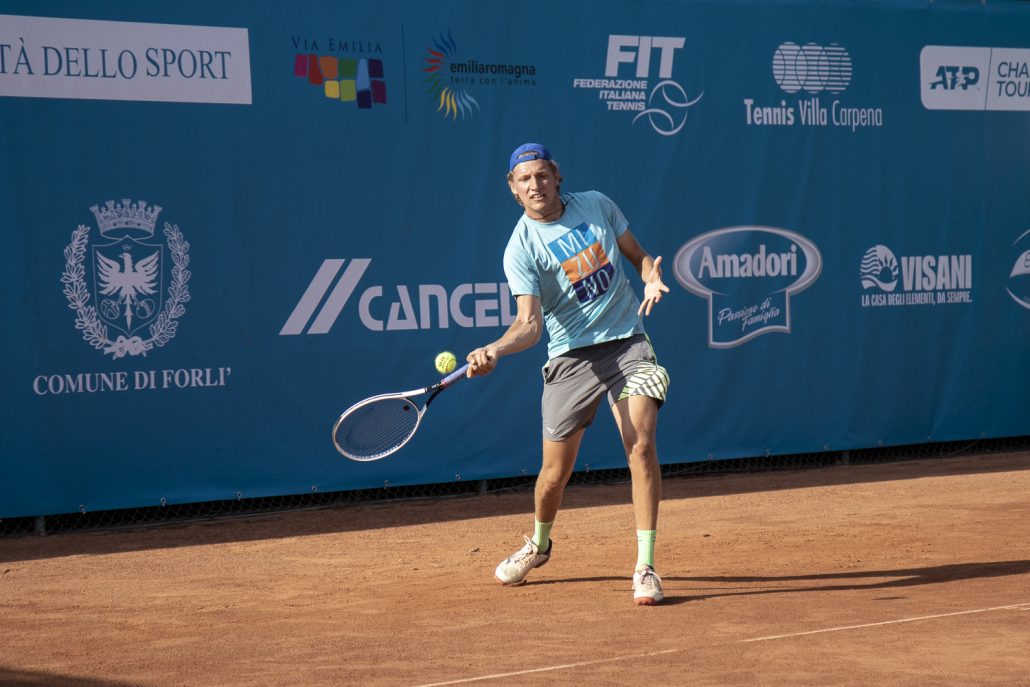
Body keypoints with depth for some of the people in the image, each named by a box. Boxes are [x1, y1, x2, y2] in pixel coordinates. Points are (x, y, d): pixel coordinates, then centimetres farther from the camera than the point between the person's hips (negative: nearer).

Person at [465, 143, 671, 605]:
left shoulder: (596, 204, 3)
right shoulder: (521, 249, -8)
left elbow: (637, 254, 16)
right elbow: (529, 323, -17)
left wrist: (652, 278, -7)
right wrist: (494, 350, -36)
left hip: (628, 343, 1)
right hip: (571, 357, -1)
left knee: (641, 446, -17)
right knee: (556, 470, 3)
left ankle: (645, 568, -11)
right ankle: (539, 545, 36)